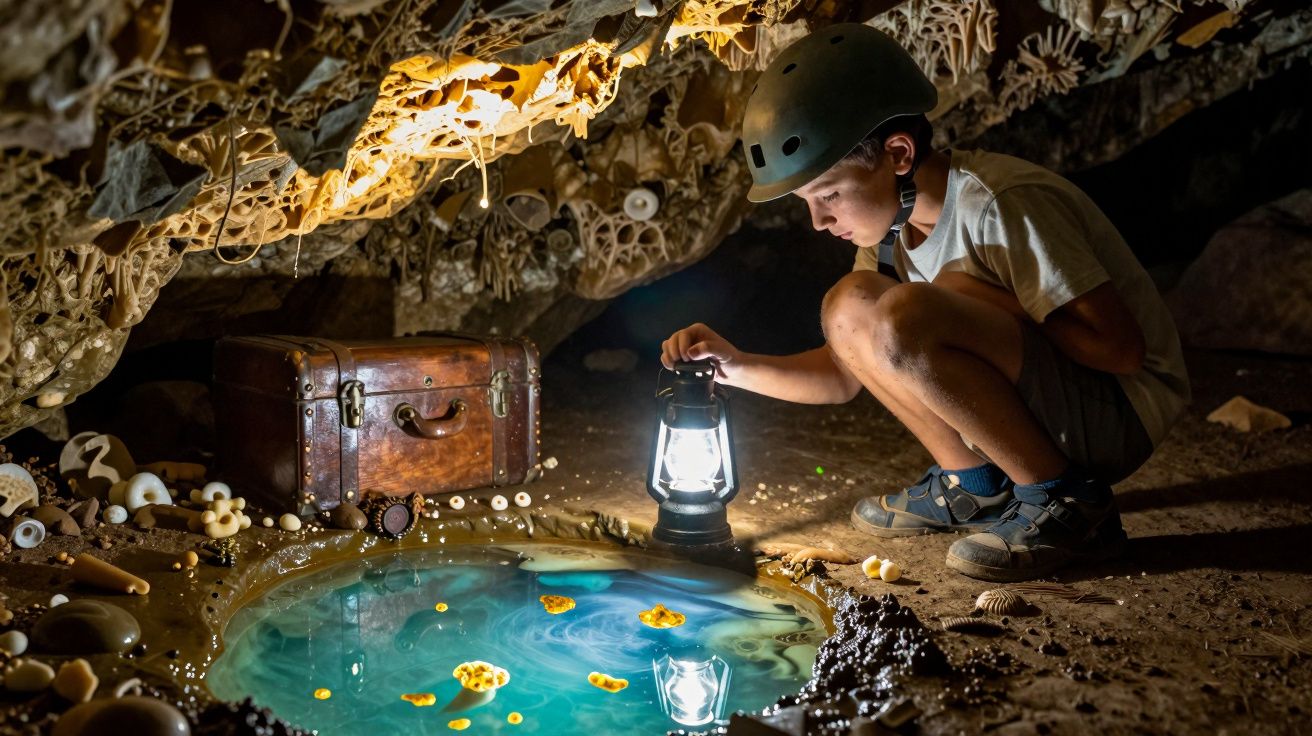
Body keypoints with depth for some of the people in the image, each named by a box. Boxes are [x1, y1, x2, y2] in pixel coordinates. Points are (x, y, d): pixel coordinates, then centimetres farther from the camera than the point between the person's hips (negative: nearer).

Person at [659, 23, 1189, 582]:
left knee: (901, 316, -29)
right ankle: (973, 485, 7)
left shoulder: (1000, 205, -23)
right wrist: (738, 366, -7)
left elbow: (1121, 348, -25)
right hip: (1043, 405, 8)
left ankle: (1062, 501, -13)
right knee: (849, 308, -2)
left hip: (1125, 409, -8)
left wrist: (1002, 303, -18)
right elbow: (845, 377, 7)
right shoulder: (891, 225, 3)